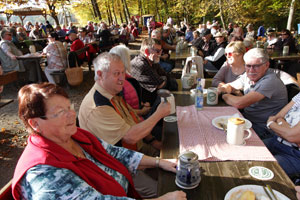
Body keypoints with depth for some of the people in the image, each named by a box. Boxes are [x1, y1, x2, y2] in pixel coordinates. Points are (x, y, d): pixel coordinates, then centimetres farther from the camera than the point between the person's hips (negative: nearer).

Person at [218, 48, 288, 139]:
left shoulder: (270, 81, -25)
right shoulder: (249, 75, 0)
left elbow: (239, 103, -32)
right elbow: (230, 86, 14)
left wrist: (225, 96, -12)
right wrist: (224, 88, -11)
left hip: (262, 128, -7)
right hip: (246, 118, 7)